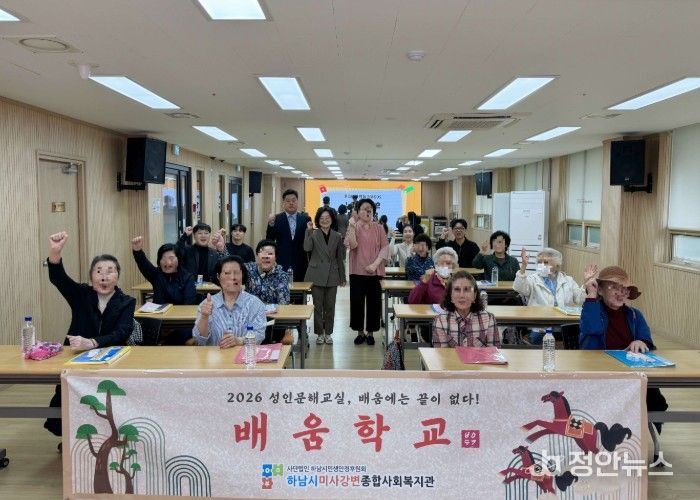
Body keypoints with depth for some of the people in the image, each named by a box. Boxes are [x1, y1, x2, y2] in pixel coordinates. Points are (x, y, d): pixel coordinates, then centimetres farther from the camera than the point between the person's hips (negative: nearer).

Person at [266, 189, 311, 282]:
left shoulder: (305, 219, 6)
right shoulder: (276, 219, 2)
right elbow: (269, 241, -3)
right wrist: (271, 225, -16)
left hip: (300, 264, 1)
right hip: (282, 264, -1)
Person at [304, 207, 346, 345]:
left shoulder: (337, 236, 7)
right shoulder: (313, 234, 0)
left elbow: (340, 258, 10)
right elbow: (307, 248, -20)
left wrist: (342, 277, 10)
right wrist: (309, 231, -17)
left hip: (332, 276, 2)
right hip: (317, 275, -2)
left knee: (330, 306, 7)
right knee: (318, 306, 4)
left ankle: (328, 333, 20)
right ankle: (319, 333, 17)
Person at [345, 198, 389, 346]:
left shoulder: (378, 228, 3)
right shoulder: (353, 227, 2)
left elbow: (385, 248, -1)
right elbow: (352, 245, -15)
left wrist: (375, 264, -12)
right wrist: (352, 226, -20)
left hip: (375, 271, 1)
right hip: (357, 271, 0)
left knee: (374, 302, 5)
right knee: (357, 301, 3)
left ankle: (370, 332, 19)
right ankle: (360, 332, 17)